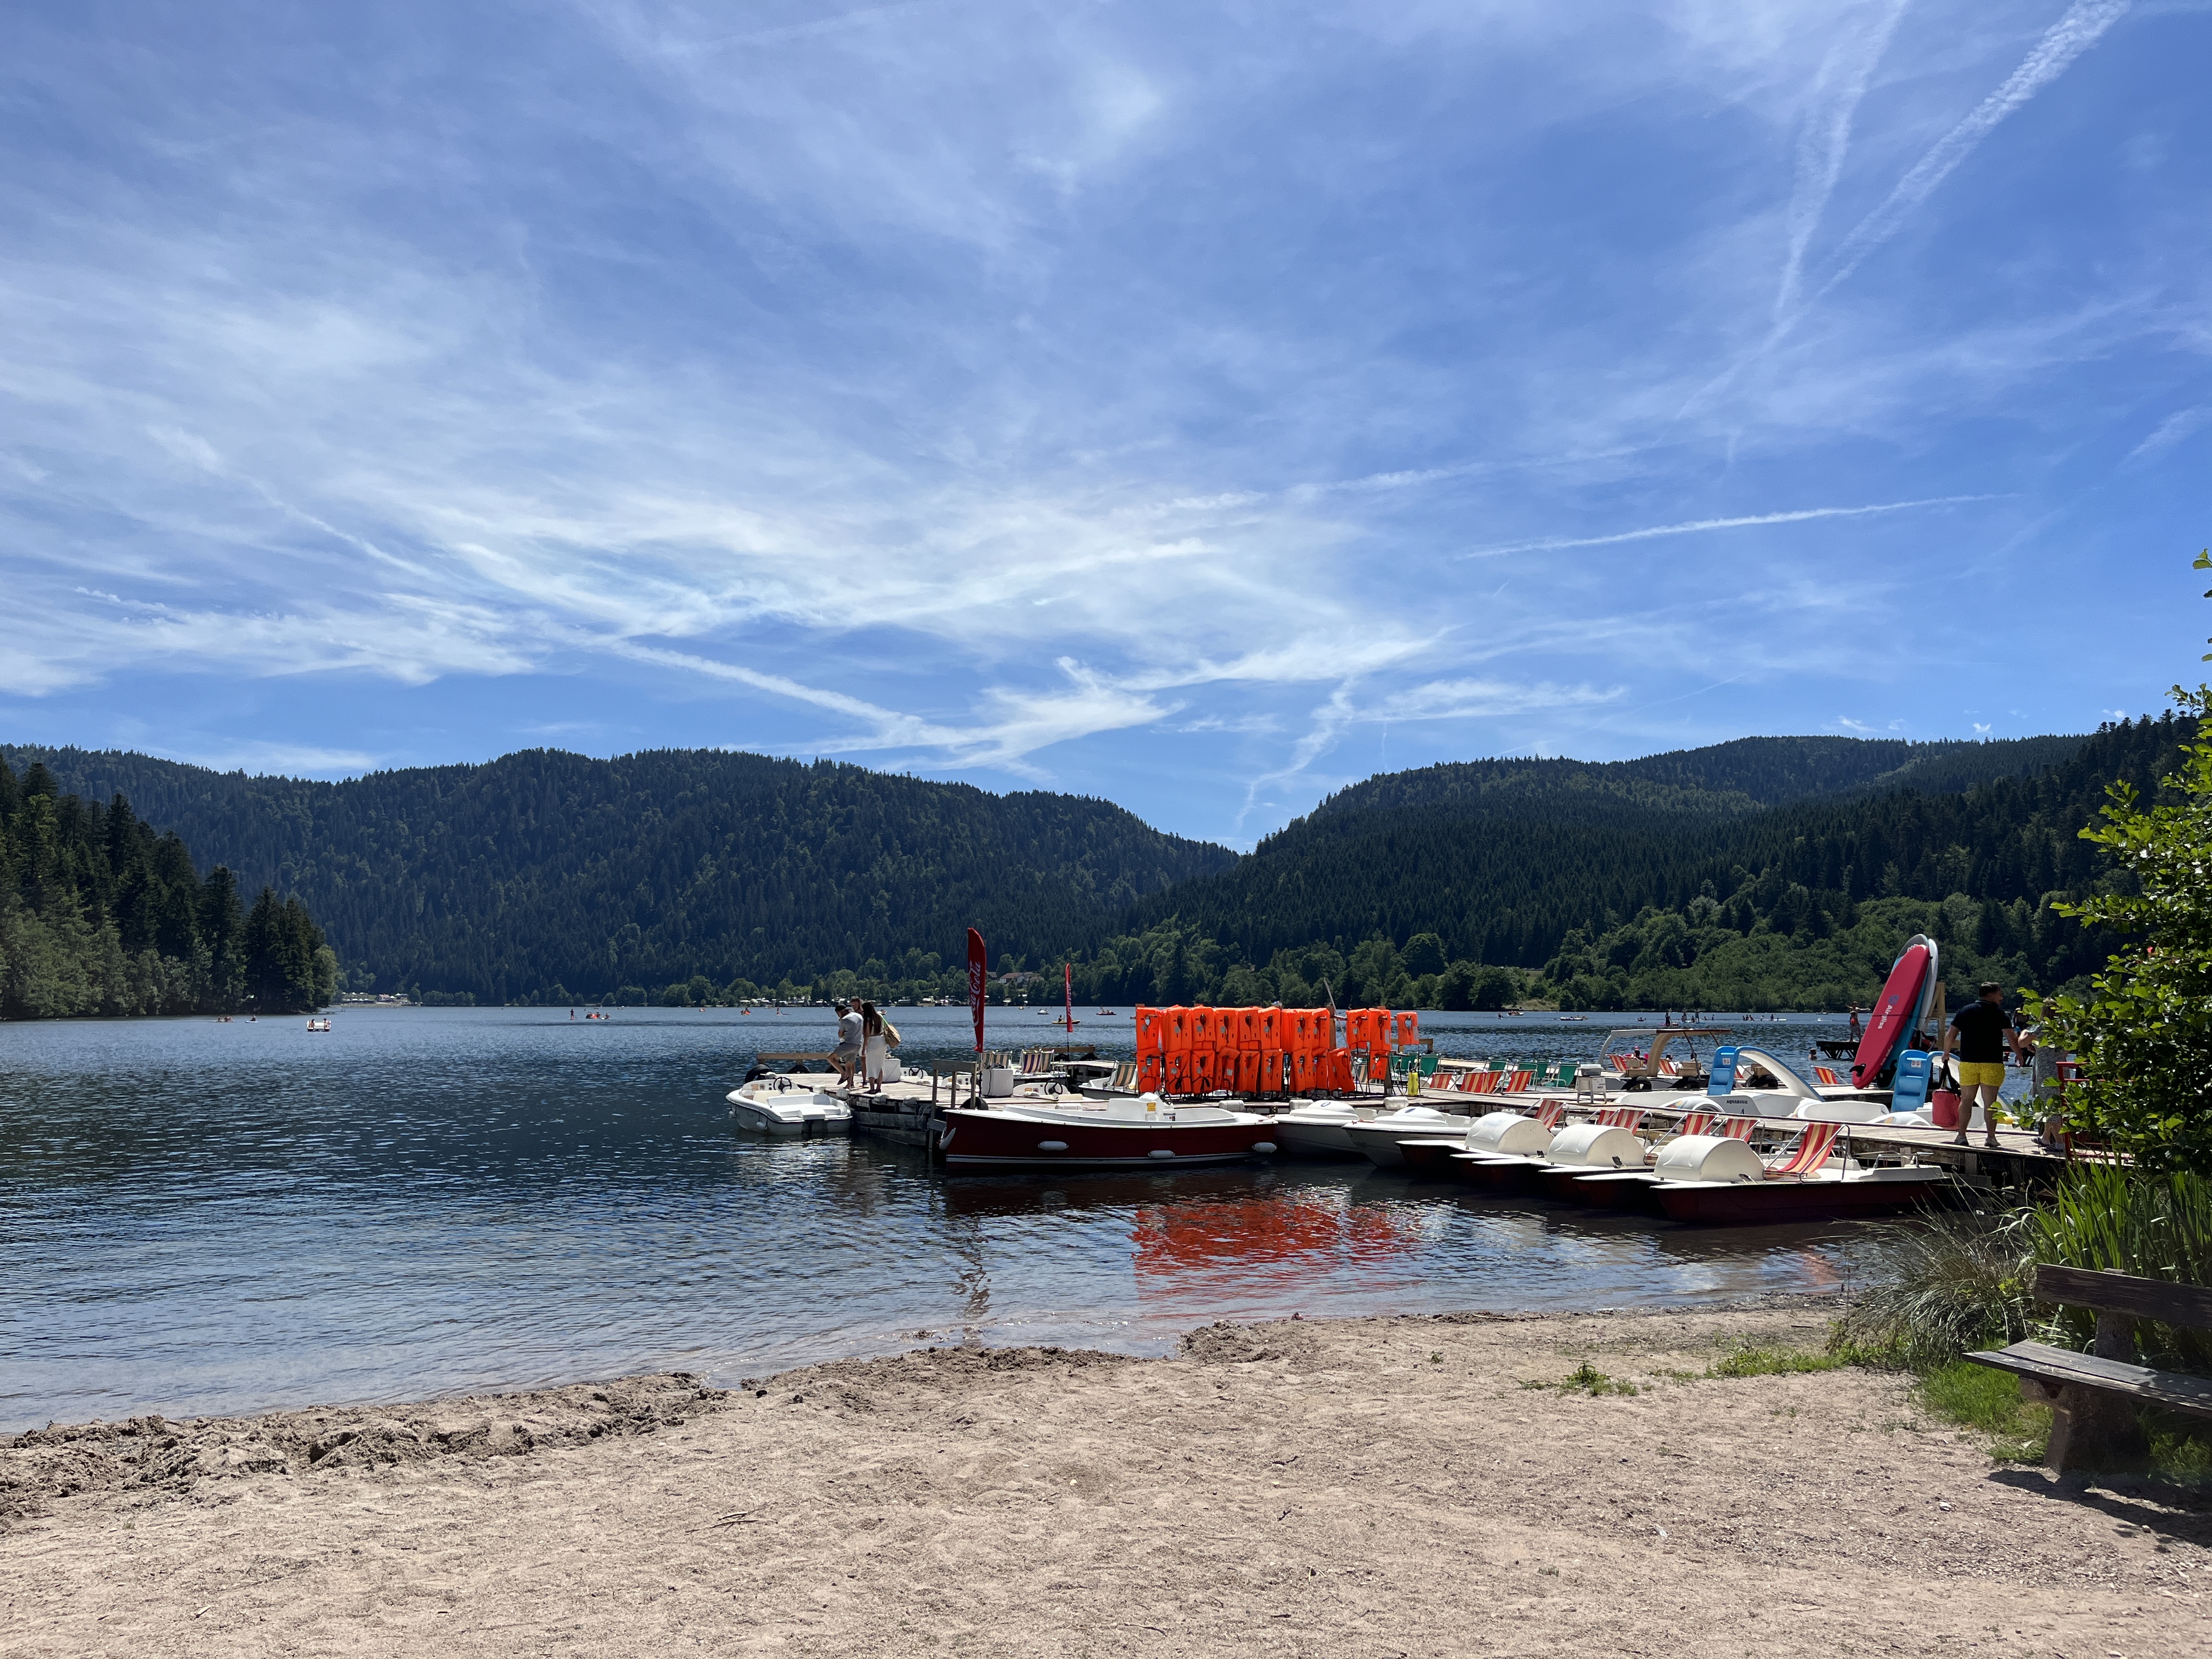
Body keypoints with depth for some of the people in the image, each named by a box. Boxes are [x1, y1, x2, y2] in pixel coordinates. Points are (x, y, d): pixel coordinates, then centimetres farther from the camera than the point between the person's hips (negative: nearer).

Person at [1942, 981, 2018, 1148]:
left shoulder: (1965, 1011, 7)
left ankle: (1962, 1135, 6)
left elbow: (1950, 1035, 7)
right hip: (1992, 1064, -2)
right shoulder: (2000, 1014, -2)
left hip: (1967, 1063, 2)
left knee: (1966, 1100, 8)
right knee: (1990, 1102, 3)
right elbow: (2012, 1039, -6)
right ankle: (1990, 1137, 3)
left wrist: (1946, 1053, 21)